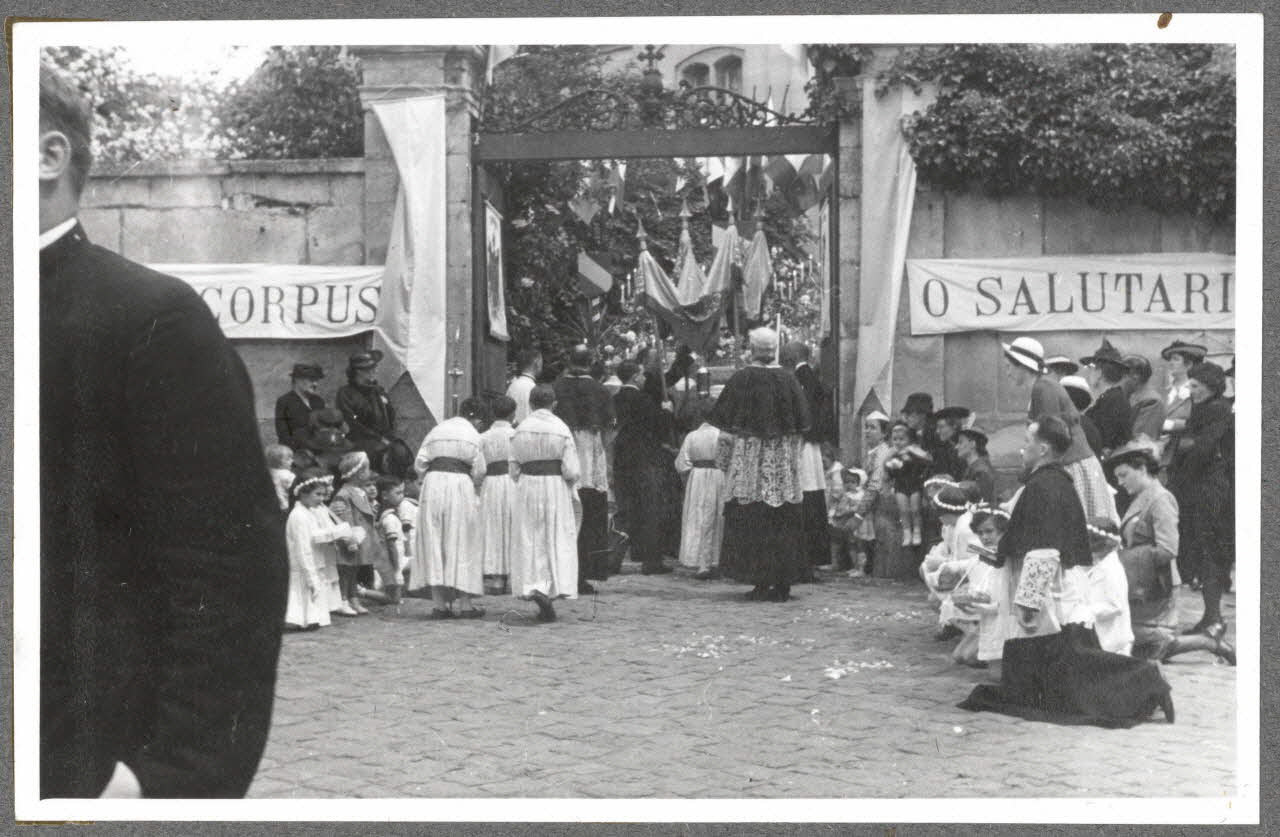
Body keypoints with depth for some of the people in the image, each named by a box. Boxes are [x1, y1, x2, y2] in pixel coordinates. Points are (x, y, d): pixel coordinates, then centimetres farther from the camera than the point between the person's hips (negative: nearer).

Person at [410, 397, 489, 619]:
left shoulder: (436, 430, 12)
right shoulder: (472, 435, 2)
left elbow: (419, 463, 7)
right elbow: (479, 471, 0)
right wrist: (474, 485, 19)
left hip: (433, 484, 3)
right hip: (460, 486, -3)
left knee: (434, 543, 6)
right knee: (462, 544, 4)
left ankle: (438, 602, 2)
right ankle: (464, 603, 2)